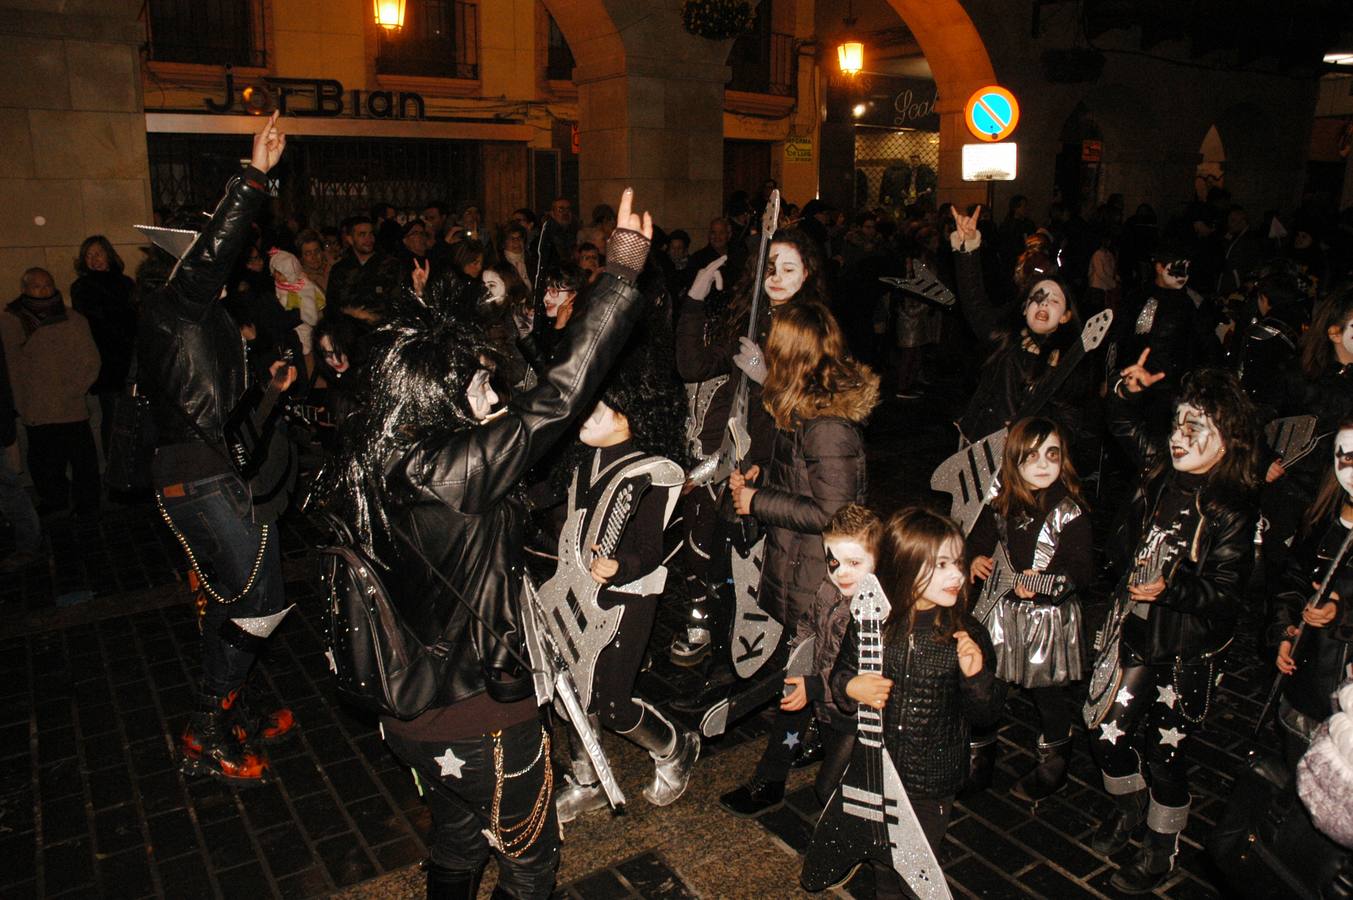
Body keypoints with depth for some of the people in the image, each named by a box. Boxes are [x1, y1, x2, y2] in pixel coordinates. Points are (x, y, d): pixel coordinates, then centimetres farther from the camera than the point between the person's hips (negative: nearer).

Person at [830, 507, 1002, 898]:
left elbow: (985, 715, -9)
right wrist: (849, 687, -18)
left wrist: (975, 677, -27)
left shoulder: (968, 634, -15)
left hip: (932, 783, -1)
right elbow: (840, 672, 3)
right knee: (883, 869, 24)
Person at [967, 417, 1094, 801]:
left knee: (1049, 696, 13)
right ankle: (980, 754, 37)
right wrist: (976, 559, -8)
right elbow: (978, 539, 13)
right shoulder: (1001, 503, -2)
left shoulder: (1070, 511, -14)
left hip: (1048, 617, -4)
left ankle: (1053, 765, 38)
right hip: (1002, 612, 4)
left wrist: (1043, 583, -30)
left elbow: (1082, 571, -15)